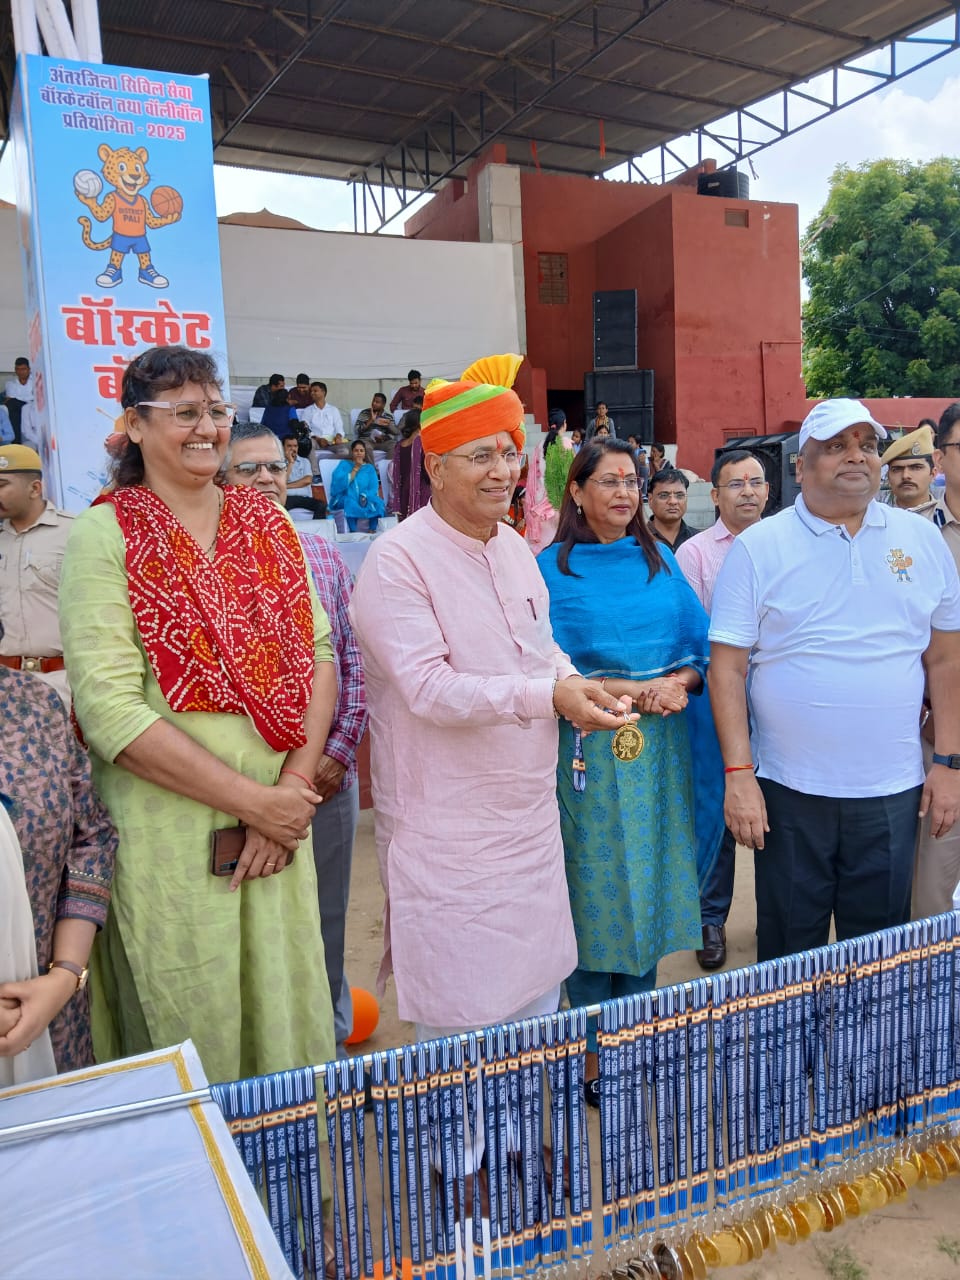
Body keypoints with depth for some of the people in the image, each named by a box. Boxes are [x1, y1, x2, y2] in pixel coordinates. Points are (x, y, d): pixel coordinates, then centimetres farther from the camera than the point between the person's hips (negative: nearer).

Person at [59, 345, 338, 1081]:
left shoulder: (267, 523, 7)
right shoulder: (106, 536, -8)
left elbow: (318, 657, 3)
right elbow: (110, 710, -16)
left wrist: (293, 788, -10)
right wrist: (252, 799, -16)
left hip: (278, 822, 4)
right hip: (168, 832, -4)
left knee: (284, 1013, 16)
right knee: (187, 1027, 11)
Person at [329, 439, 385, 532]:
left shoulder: (370, 468, 14)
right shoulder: (344, 464, 8)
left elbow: (373, 488, 1)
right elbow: (338, 483, -9)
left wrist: (364, 496, -19)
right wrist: (355, 469, -10)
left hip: (364, 499, 2)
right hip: (345, 498, -2)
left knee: (377, 503, -28)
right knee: (351, 503, -37)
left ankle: (372, 531, -26)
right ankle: (353, 532, -35)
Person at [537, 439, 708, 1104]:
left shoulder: (661, 560, 11)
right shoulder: (552, 569, -2)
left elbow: (699, 647, 9)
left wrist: (678, 683, -12)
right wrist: (634, 690, -16)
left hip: (663, 748, 4)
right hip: (591, 752, -4)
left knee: (649, 885, 11)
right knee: (594, 894, 2)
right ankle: (593, 1055, 20)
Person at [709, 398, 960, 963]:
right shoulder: (757, 548, -3)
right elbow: (728, 666, -6)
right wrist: (739, 774, -11)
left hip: (893, 790, 2)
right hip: (790, 789, -2)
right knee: (789, 952, 12)